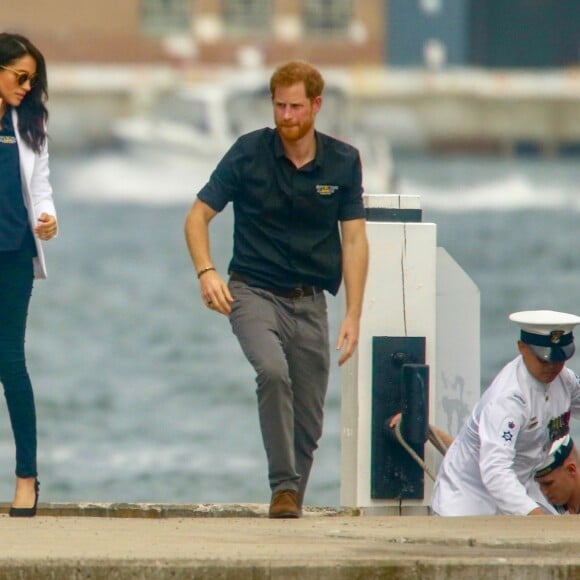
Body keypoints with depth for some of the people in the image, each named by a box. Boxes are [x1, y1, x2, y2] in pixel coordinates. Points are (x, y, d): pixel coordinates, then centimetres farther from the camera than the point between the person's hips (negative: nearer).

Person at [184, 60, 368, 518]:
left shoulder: (343, 162, 2)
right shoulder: (249, 153, -4)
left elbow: (354, 240, 3)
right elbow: (198, 216, 1)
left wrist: (353, 316, -5)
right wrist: (206, 272, -17)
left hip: (310, 302, 3)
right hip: (254, 292, -3)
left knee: (309, 423, 3)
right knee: (273, 371, -31)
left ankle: (292, 503, 19)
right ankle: (284, 488, -27)